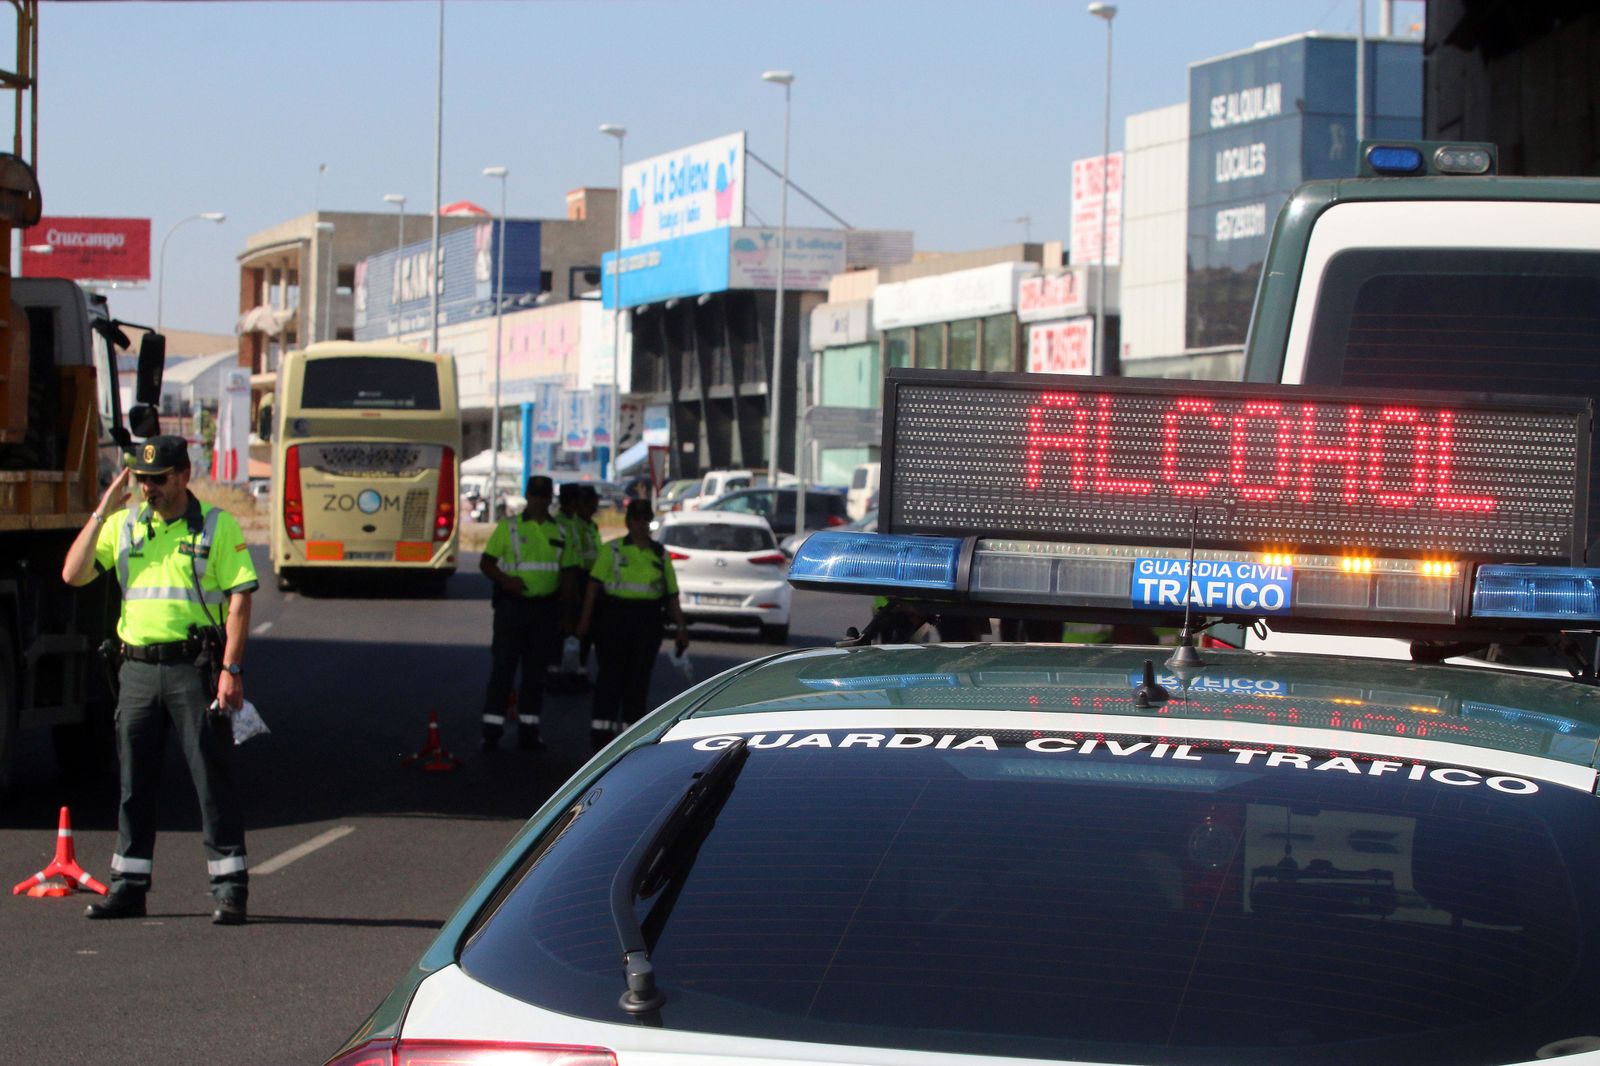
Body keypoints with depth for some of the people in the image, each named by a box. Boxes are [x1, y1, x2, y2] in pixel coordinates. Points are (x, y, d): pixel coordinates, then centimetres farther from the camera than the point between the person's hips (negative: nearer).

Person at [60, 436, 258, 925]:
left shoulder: (217, 526, -1)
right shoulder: (123, 526, 11)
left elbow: (239, 598, -6)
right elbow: (73, 574, 3)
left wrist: (231, 669, -14)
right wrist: (101, 513, -4)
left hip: (194, 667, -4)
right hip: (138, 667, 4)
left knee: (213, 778, -3)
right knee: (134, 780, 9)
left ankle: (230, 886, 1)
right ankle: (128, 885, 16)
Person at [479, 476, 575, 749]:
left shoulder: (559, 532, 10)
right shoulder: (508, 526, 1)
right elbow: (486, 563, 1)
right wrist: (505, 580, -18)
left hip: (546, 608, 3)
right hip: (512, 604, -3)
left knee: (535, 671, 7)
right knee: (503, 667, -4)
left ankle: (528, 731, 12)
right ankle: (492, 731, -1)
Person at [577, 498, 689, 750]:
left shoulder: (660, 554, 12)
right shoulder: (612, 549, 4)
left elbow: (671, 594, 14)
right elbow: (595, 584, -3)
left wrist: (681, 627, 8)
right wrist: (585, 617, -12)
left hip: (647, 620, 3)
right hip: (614, 616, -3)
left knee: (639, 677, 5)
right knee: (611, 673, -5)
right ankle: (602, 729, -4)